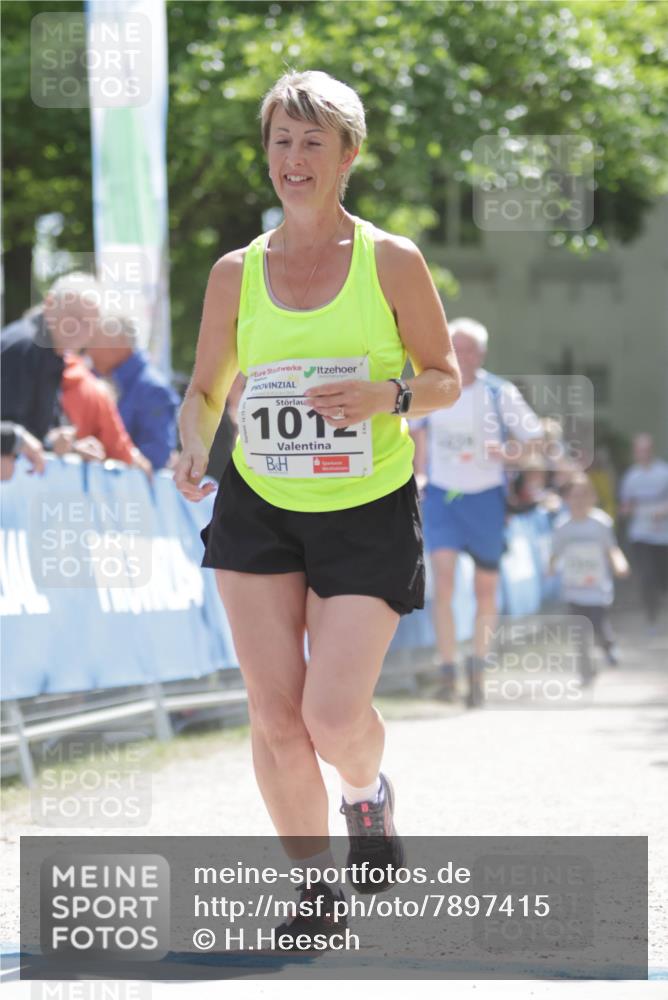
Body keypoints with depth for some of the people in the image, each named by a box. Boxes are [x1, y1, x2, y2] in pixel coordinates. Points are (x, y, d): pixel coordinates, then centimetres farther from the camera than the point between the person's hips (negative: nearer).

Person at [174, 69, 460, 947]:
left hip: (369, 514, -2)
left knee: (333, 717, -11)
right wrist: (194, 446, -10)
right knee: (274, 718, -3)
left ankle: (369, 792, 25)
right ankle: (315, 880, 16)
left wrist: (385, 396, -17)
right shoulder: (236, 273, 4)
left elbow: (446, 379, 4)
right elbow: (206, 389, 12)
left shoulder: (392, 263, -2)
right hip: (258, 511, 2)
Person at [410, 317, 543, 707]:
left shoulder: (500, 394, -8)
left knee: (486, 591, 7)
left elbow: (537, 440, -4)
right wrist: (419, 473, 10)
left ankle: (478, 666, 28)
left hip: (486, 499, -1)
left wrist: (508, 452, -23)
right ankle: (448, 673, -15)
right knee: (443, 582, -16)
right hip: (440, 497, 1)